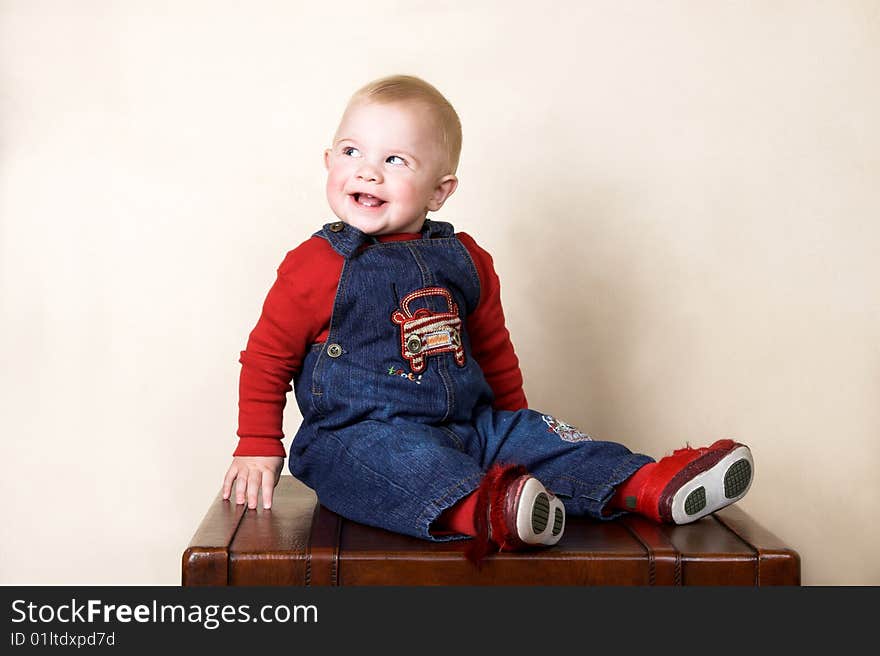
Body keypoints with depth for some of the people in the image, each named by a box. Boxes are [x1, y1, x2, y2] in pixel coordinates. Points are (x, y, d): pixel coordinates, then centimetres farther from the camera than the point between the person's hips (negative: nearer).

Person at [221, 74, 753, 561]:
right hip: (358, 432, -5)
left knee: (529, 434, -12)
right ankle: (477, 510, -60)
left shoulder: (465, 260, 8)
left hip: (468, 425, 6)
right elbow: (267, 358, 2)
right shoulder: (316, 265, -5)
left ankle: (647, 486, -21)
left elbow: (493, 349, 21)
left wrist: (514, 420, 22)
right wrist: (259, 450, 0)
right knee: (396, 458, -35)